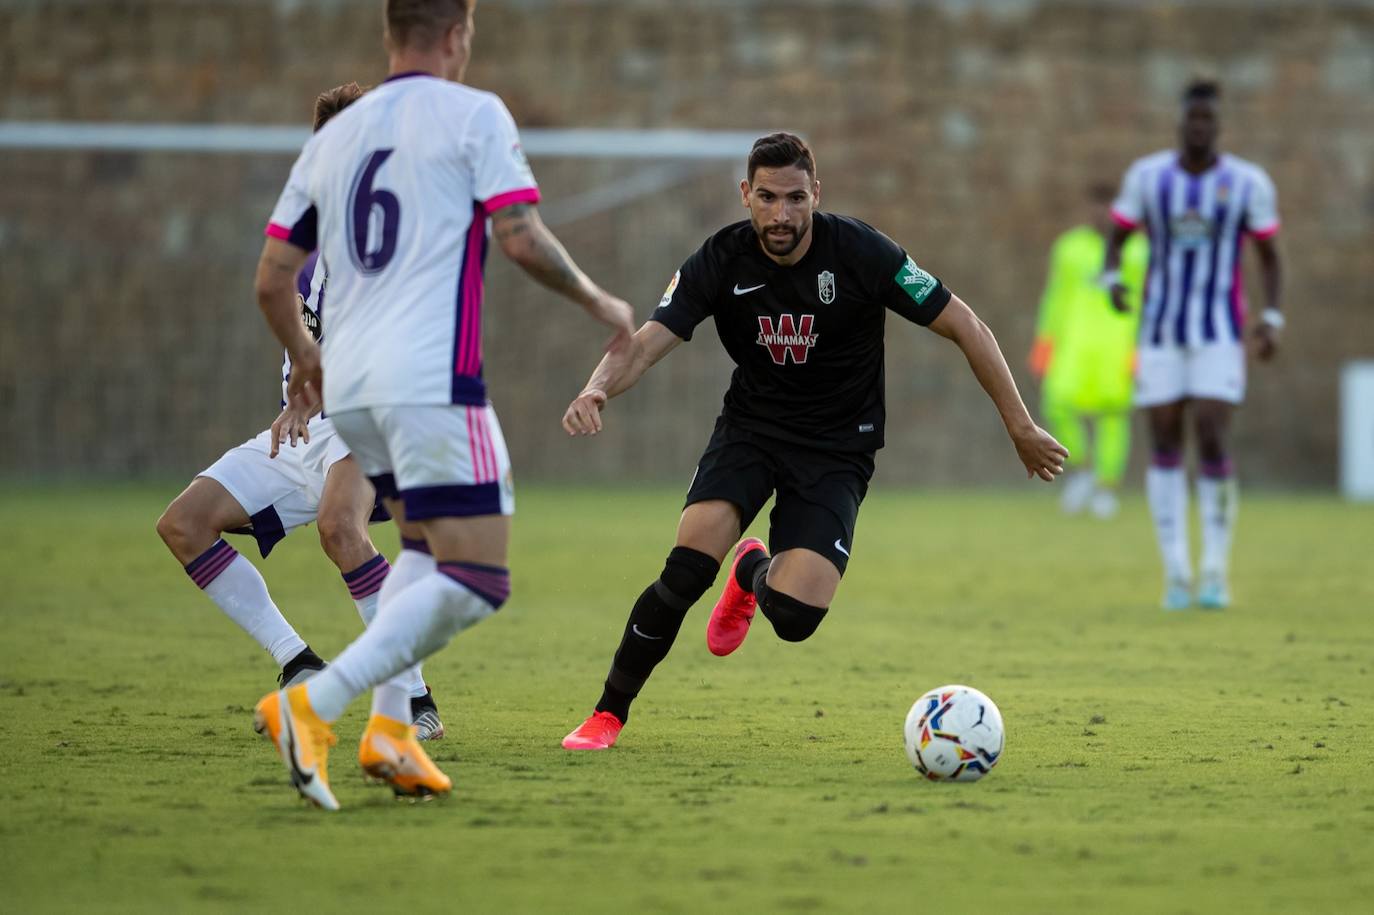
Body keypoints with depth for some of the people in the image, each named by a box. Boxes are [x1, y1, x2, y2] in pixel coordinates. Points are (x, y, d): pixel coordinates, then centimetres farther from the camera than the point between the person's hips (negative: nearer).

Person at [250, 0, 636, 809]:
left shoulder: (333, 137, 17)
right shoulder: (474, 114, 0)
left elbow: (272, 279, 16)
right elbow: (521, 237, -9)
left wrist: (304, 360, 34)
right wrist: (598, 302, 7)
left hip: (351, 383, 7)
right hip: (432, 379, -7)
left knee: (425, 547, 25)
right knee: (477, 581, -7)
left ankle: (389, 728, 9)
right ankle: (315, 706, -21)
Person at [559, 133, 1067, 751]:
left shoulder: (861, 253, -17)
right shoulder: (722, 260, -12)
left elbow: (965, 328, -9)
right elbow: (647, 342, -20)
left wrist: (1020, 427, -8)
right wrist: (597, 389, -43)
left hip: (838, 449, -1)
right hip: (751, 427, 1)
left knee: (794, 617, -19)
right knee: (686, 571, -23)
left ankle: (754, 572, 20)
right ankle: (607, 716, -5)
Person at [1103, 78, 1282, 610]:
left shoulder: (1248, 183, -3)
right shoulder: (1147, 176, 0)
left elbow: (1268, 254, 7)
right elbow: (1117, 238, 9)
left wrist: (1272, 319, -5)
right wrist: (1113, 281, -13)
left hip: (1220, 333, -2)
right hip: (1160, 328, 2)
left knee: (1212, 441, -13)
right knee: (1165, 447, 0)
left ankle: (1216, 571, -1)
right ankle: (1176, 572, 8)